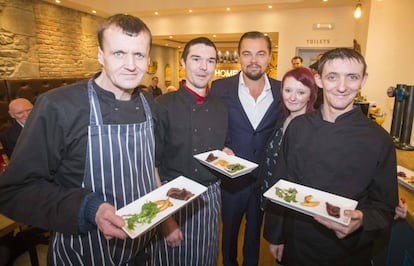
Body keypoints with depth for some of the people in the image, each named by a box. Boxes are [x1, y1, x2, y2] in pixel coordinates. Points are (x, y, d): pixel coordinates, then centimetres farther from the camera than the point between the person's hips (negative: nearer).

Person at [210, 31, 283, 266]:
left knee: (255, 231, 25)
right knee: (229, 230, 22)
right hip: (232, 177, -1)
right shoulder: (220, 88, -10)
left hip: (266, 178, 2)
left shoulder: (281, 90, -5)